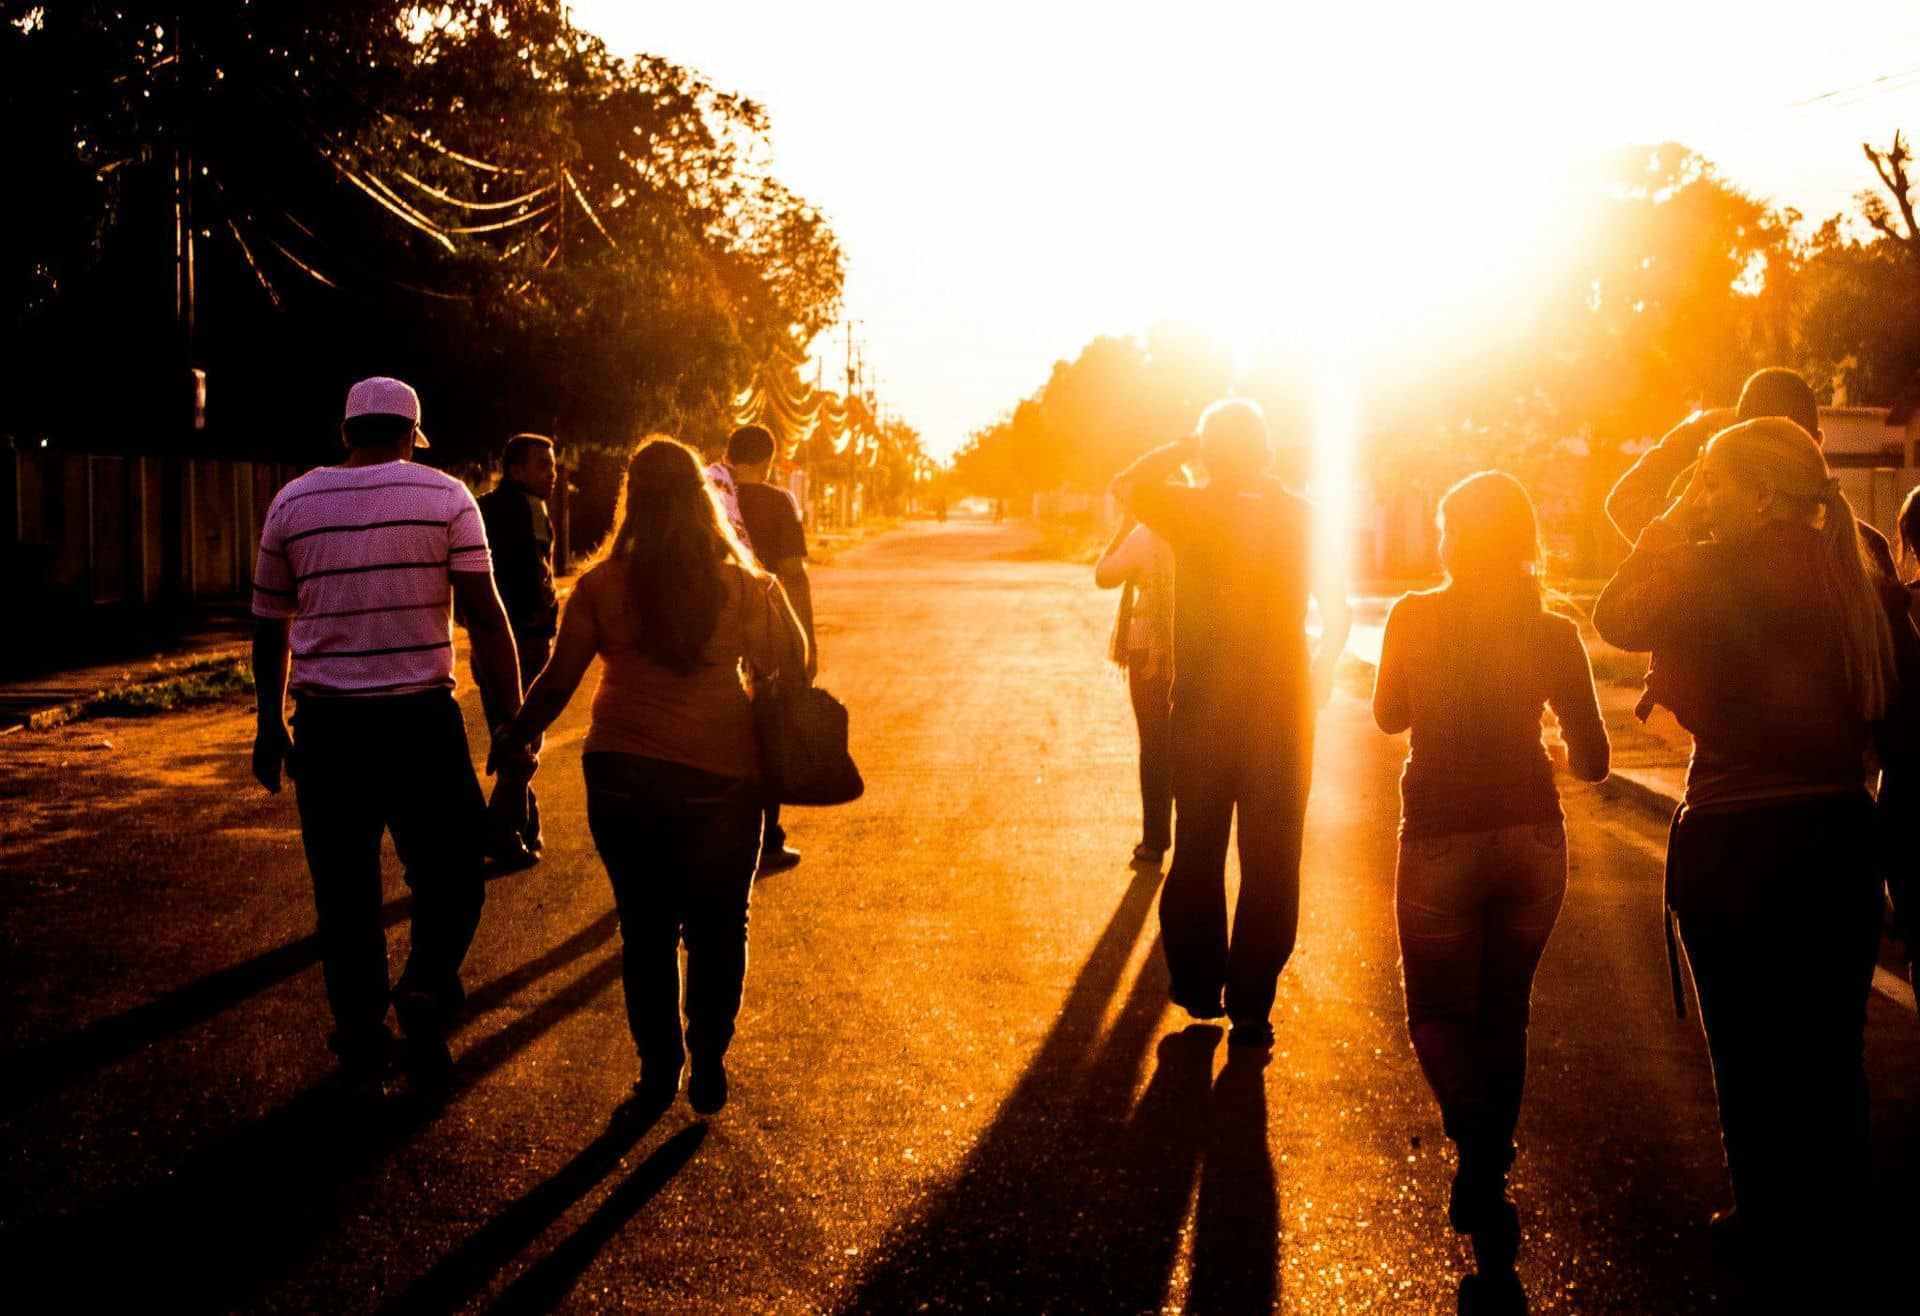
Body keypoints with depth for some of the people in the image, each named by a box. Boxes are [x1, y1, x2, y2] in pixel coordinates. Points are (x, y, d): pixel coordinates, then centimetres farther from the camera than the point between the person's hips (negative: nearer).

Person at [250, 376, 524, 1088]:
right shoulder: (445, 497, 0)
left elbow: (269, 627, 13)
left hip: (325, 720, 2)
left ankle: (360, 1035, 15)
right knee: (450, 869, 10)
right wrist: (513, 721, -3)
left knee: (345, 888, 11)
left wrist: (270, 727, 24)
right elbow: (485, 615, -7)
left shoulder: (292, 503, 7)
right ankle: (428, 989, -12)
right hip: (422, 716, -2)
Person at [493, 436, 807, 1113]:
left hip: (623, 775, 1)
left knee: (645, 927, 13)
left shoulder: (602, 585, -5)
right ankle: (708, 1067, 15)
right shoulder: (746, 585, -5)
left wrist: (514, 737, 16)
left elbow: (557, 682, 0)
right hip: (722, 776, -1)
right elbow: (795, 665, 5)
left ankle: (658, 1066, 19)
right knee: (717, 929, 12)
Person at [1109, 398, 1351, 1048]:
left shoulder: (1193, 512, -8)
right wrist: (1319, 677, 11)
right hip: (1282, 712, 0)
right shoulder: (1298, 516, -3)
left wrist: (1187, 446, 3)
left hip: (1202, 711, 0)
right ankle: (1250, 1006, 5)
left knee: (1197, 853, 15)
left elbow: (1126, 484, 6)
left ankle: (1199, 986, 23)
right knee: (1269, 866, 5)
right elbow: (1337, 612, -1)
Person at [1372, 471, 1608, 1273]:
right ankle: (1487, 1173, 24)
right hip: (1532, 838, 2)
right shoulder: (1554, 634, -4)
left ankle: (1475, 1136, -15)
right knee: (1504, 1012, 19)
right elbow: (1591, 761, 1)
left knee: (1439, 1012, 12)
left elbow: (1388, 715, 8)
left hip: (1441, 841, -2)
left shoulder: (1416, 618, -8)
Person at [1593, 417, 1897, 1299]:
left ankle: (1777, 1236, 21)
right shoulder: (1854, 576, 3)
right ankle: (1833, 1240, 28)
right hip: (1841, 837, 6)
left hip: (1738, 841, -6)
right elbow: (1888, 706, 9)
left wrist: (1670, 530, -1)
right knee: (1829, 1046, 16)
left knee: (1751, 1048, 9)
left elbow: (1619, 620, -5)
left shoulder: (1723, 574, -17)